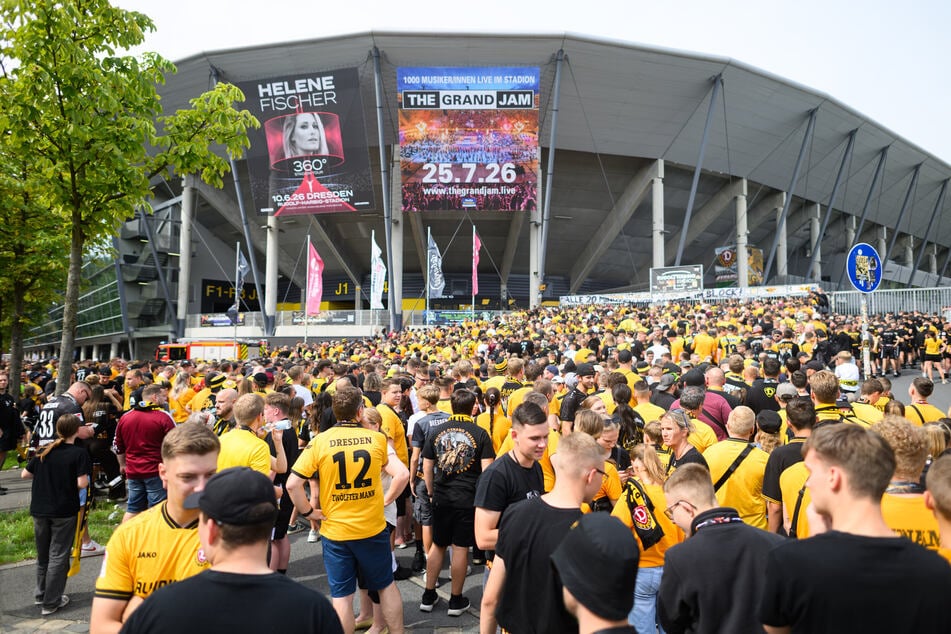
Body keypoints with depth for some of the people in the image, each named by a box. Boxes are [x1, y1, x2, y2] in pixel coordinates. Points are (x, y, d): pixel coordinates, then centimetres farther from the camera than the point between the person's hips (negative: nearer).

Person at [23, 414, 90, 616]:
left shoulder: (43, 451, 3)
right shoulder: (79, 454, -12)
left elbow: (24, 475, 8)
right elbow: (82, 483, -19)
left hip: (39, 510, 5)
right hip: (64, 511, -5)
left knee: (43, 554, 20)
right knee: (58, 556, 4)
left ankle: (41, 594, 34)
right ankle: (51, 602, 7)